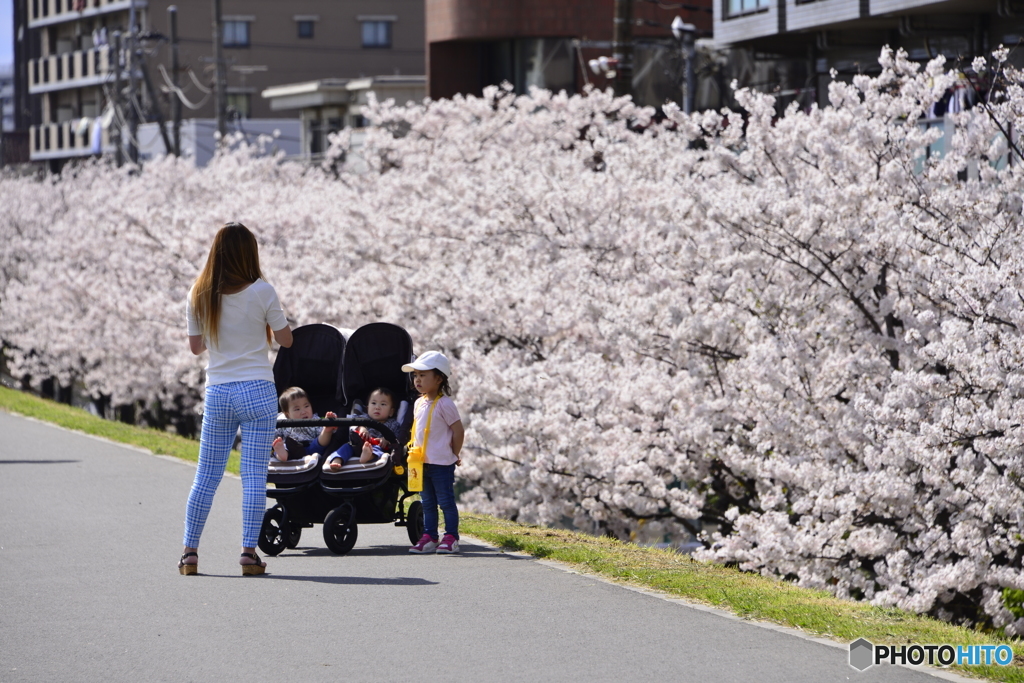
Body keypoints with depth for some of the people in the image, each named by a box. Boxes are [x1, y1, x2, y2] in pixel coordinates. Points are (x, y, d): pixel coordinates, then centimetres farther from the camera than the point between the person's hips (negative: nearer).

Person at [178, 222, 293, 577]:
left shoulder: (198, 296, 2)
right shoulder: (261, 292, -8)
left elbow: (196, 345, 12)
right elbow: (286, 339, 0)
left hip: (217, 394, 3)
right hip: (257, 391, -3)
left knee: (206, 476, 10)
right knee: (255, 475, 0)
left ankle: (190, 551, 10)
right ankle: (249, 552, -4)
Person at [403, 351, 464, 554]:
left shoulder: (444, 404, -12)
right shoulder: (419, 403, 11)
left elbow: (458, 430, -10)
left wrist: (454, 455, -5)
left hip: (441, 463, -8)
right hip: (422, 462, 8)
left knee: (446, 501, -2)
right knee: (427, 503, 11)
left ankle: (451, 538, 3)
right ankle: (429, 537, 15)